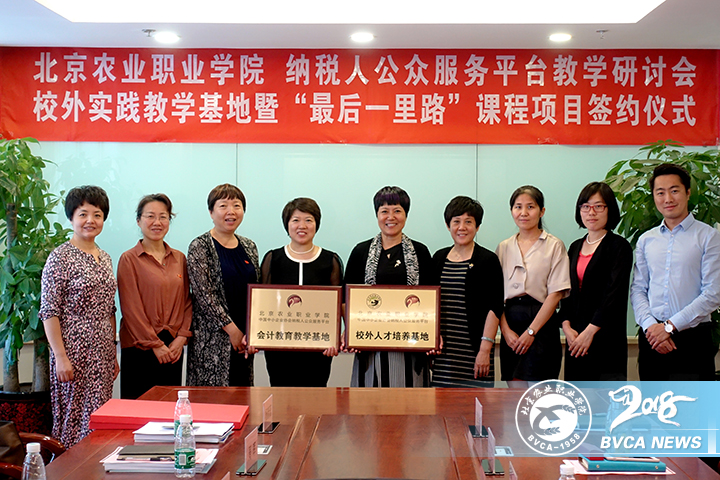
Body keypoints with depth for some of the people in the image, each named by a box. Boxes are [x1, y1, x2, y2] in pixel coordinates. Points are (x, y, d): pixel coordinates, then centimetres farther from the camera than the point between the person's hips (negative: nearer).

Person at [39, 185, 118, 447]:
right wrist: (60, 357, -16)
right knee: (74, 418, 0)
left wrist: (113, 354, 15)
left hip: (102, 354, 6)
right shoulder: (60, 257, -8)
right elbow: (49, 312, -12)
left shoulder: (105, 258, 12)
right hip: (74, 352, -6)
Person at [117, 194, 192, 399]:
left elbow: (186, 301, 10)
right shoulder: (129, 259, -3)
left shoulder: (179, 258, 11)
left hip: (173, 348, 4)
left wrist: (181, 337, -2)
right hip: (140, 349, -4)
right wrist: (155, 344, -10)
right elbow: (131, 308, -8)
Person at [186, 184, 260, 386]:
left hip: (243, 341, 5)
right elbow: (204, 294, -12)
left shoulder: (249, 247, 11)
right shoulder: (200, 247, -5)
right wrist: (232, 330, -12)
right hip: (211, 341, -5)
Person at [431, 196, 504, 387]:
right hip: (444, 351, 4)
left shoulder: (488, 260, -2)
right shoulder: (439, 258, 13)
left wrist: (485, 350, -13)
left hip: (474, 350, -4)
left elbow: (495, 308, -7)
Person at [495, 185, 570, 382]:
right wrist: (505, 330, -6)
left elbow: (555, 293, -6)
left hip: (541, 323, -4)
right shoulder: (504, 248, 12)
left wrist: (531, 331, -12)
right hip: (510, 325, 4)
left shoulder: (554, 246, 0)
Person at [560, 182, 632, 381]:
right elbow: (566, 292, 13)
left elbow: (614, 294, -11)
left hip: (606, 337, -5)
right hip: (575, 338, 6)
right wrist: (567, 327, -2)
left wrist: (589, 331, -15)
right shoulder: (575, 247, 16)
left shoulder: (619, 246, -3)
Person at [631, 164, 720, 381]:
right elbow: (638, 289, 7)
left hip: (692, 338, -3)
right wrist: (650, 326, -9)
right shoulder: (646, 240, 11)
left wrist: (670, 326, -11)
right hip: (651, 339, 4)